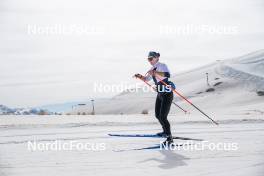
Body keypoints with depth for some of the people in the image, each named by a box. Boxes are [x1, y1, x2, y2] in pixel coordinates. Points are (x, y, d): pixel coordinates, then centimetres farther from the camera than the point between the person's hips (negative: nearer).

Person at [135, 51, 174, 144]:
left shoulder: (162, 66, -15)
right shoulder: (153, 69, 12)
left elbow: (167, 75, -36)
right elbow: (146, 79, 26)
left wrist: (155, 73, -43)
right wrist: (140, 76, 6)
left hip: (167, 94, -9)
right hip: (159, 94, 9)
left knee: (163, 117, -14)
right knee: (157, 115, 19)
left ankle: (169, 138, -8)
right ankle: (166, 131, 42)